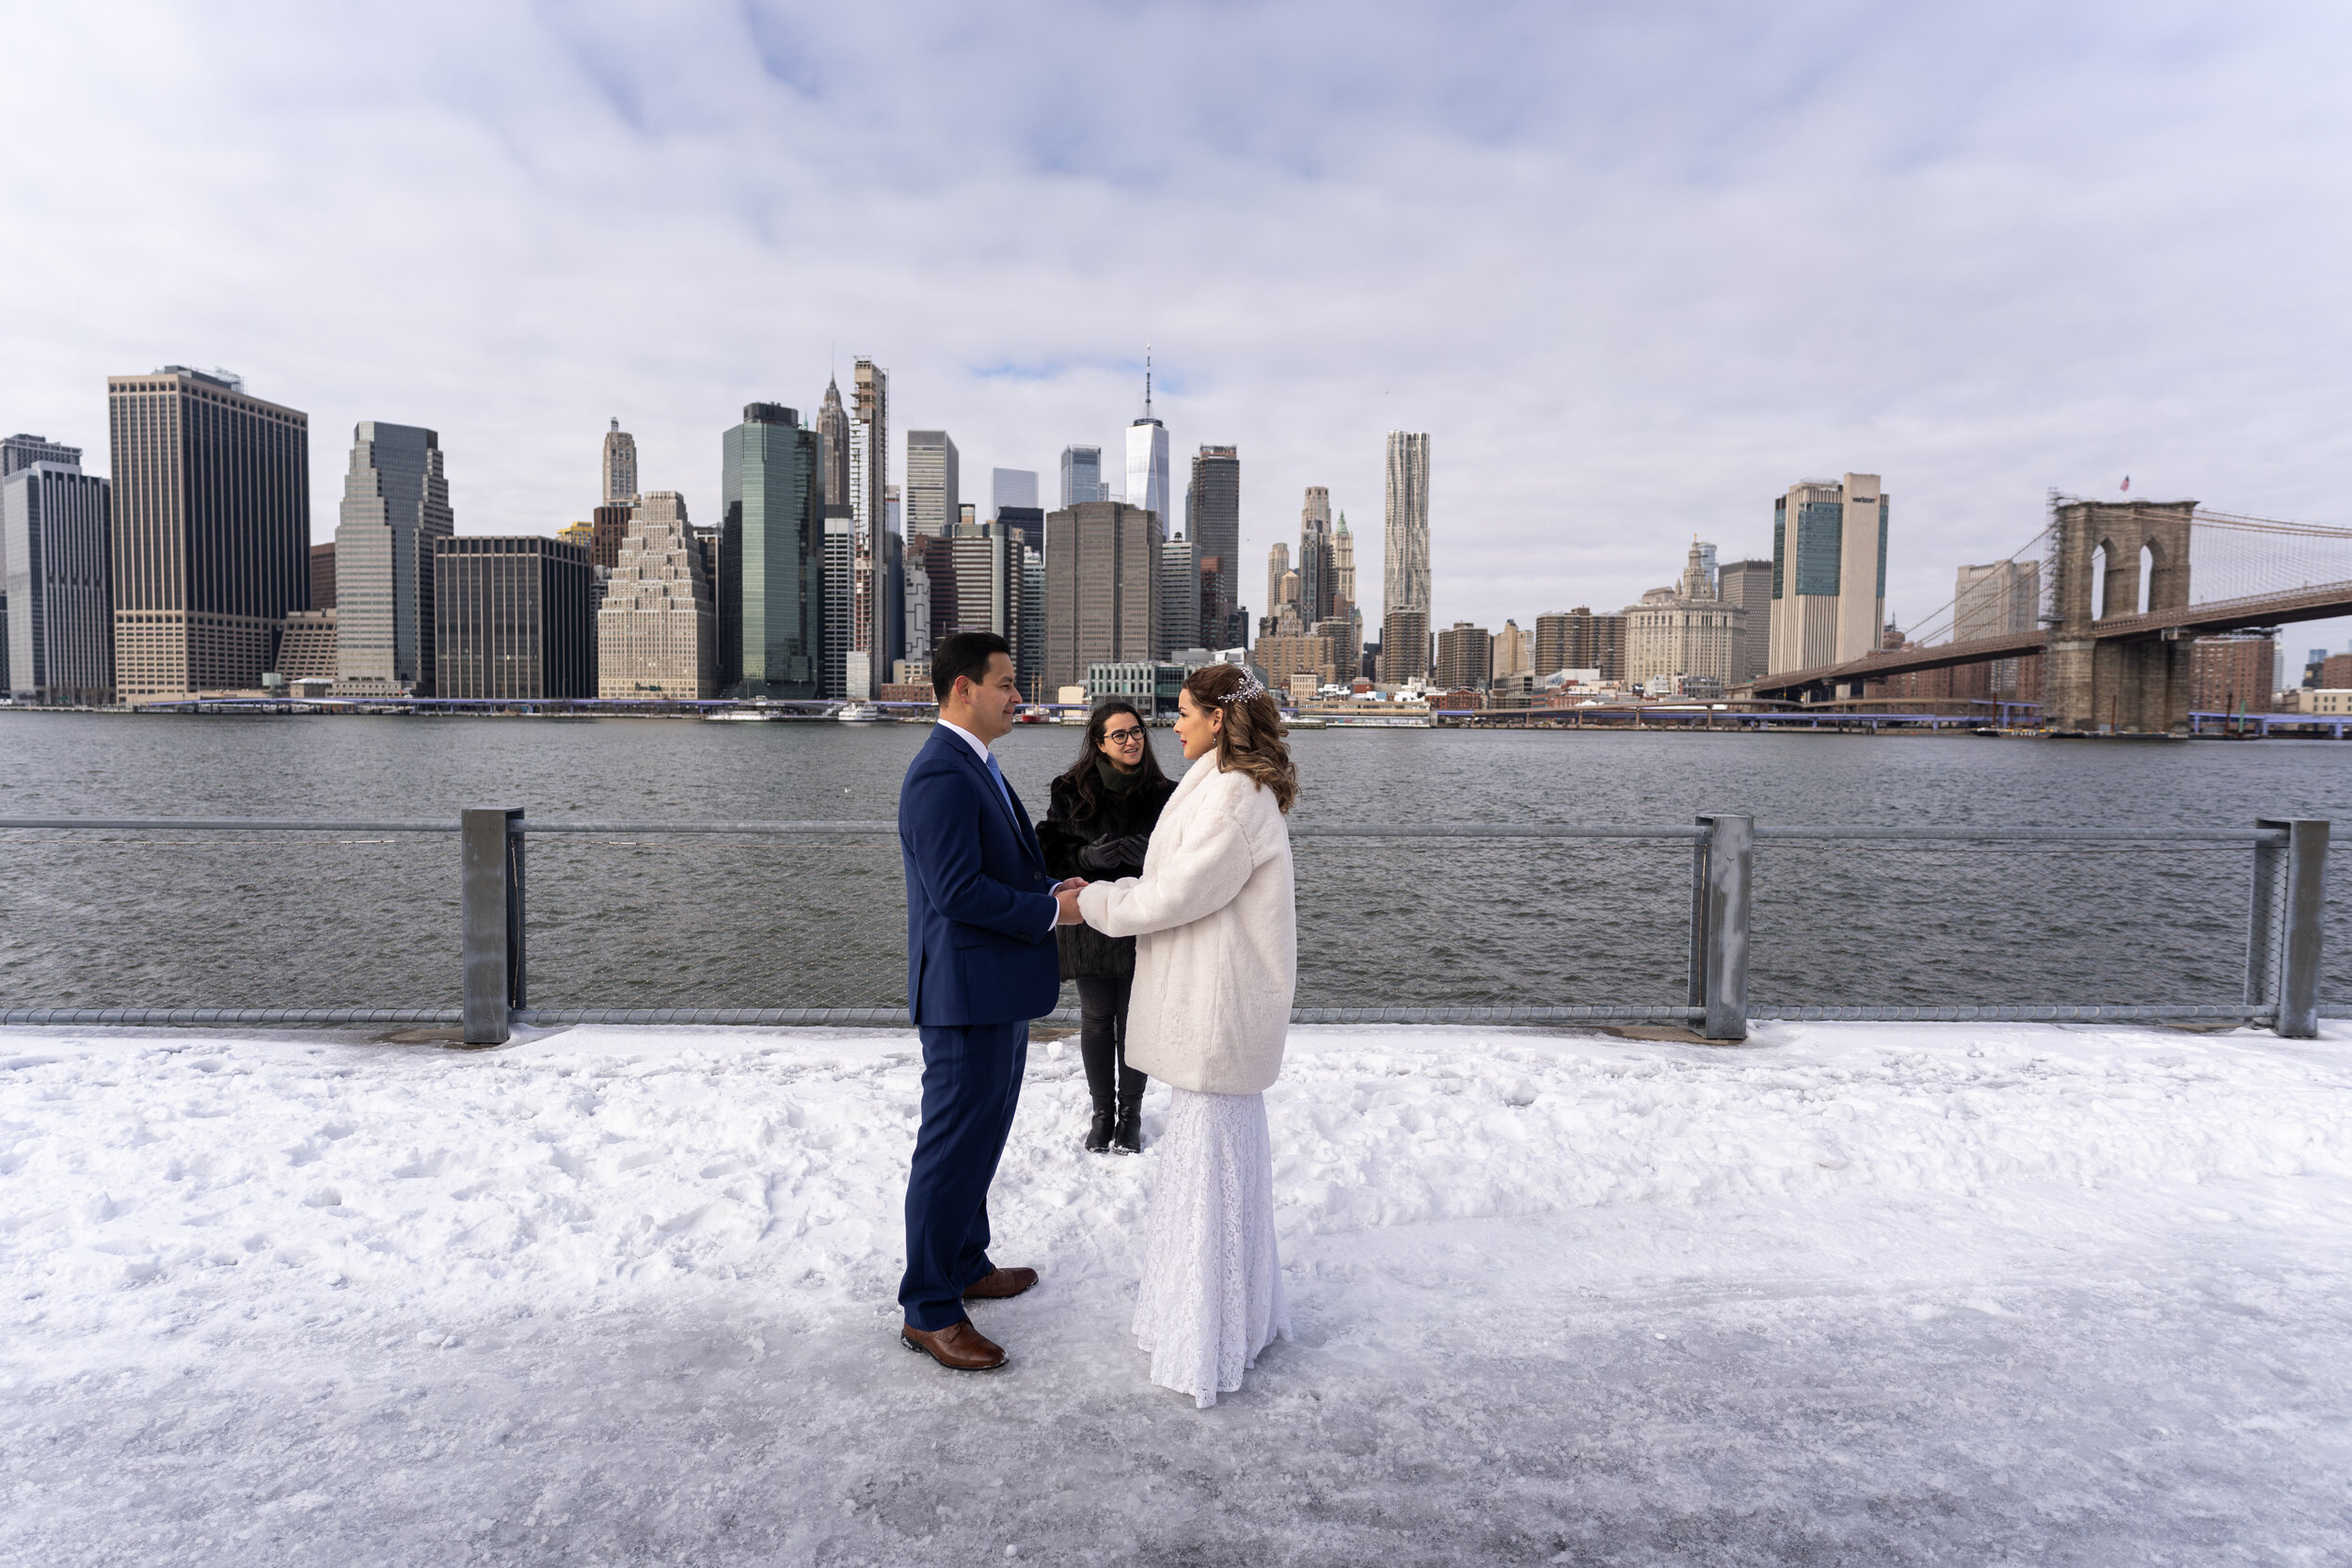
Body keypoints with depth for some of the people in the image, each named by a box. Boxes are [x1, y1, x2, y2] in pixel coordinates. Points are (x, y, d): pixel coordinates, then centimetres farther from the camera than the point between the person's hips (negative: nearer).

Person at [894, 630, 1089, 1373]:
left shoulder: (977, 768, 13)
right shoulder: (941, 775, -20)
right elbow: (958, 891, -26)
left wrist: (1050, 888, 4)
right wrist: (1051, 911, -17)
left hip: (999, 990, 11)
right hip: (967, 993, -11)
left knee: (980, 1140, 22)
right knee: (952, 1149, 1)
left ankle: (966, 1265, 39)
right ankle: (929, 1311, 16)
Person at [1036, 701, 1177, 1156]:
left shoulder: (1164, 794, -2)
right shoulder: (1071, 792, -2)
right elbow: (1048, 849, -3)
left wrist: (1149, 855, -21)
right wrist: (1089, 855, -21)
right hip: (1089, 919, 0)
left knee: (1134, 1019, 8)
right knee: (1096, 1019, 10)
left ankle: (1131, 1112, 26)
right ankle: (1102, 1111, 27)